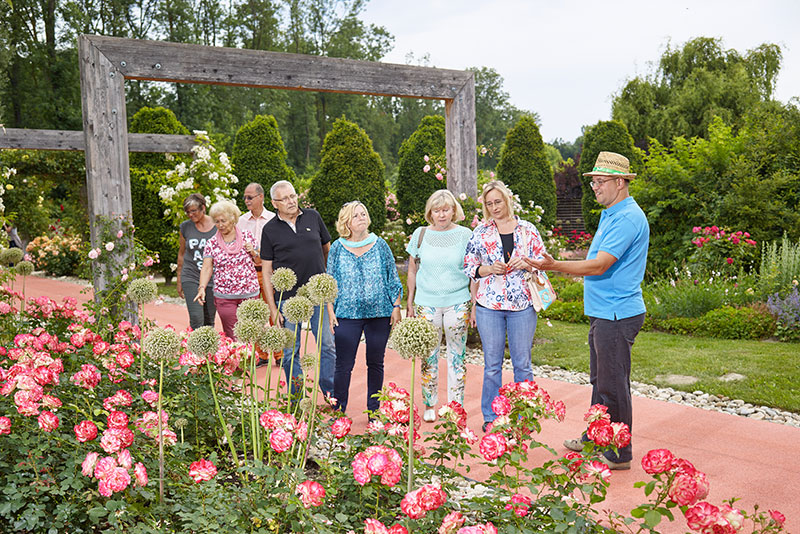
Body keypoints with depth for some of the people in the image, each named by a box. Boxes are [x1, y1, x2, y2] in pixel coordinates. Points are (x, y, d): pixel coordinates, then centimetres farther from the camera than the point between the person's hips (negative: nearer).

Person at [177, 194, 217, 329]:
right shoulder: (186, 227, 4)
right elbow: (181, 253, 15)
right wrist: (179, 280, 15)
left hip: (213, 280, 0)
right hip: (191, 278, 0)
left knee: (209, 321, 6)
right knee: (196, 319, -13)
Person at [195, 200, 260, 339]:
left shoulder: (247, 236, 5)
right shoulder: (211, 243, 4)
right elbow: (207, 267, -3)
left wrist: (253, 252, -9)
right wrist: (202, 288, -17)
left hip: (249, 293, 0)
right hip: (224, 296, 0)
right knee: (231, 337, 2)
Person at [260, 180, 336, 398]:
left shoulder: (313, 217, 6)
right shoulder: (270, 229, 1)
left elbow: (328, 249, 18)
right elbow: (266, 270, 1)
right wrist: (273, 307, -4)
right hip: (288, 297, -1)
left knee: (327, 346, 2)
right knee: (290, 352, 5)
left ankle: (332, 397, 14)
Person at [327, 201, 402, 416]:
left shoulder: (380, 245, 5)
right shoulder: (337, 248, 4)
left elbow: (393, 279, 8)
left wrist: (396, 306, 2)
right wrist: (331, 311, 0)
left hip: (379, 313, 1)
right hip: (347, 315, -1)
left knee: (375, 363, 9)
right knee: (343, 365, -2)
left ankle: (373, 411, 23)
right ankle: (338, 412, 11)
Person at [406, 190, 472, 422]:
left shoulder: (464, 235, 1)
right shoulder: (420, 234, 3)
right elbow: (412, 270, 10)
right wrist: (409, 303, 9)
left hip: (457, 303, -1)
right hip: (426, 303, 1)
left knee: (457, 355, 4)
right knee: (428, 355, 8)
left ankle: (456, 405, 17)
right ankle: (429, 405, 22)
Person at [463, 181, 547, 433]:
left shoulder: (528, 230, 5)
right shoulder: (480, 232, 5)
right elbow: (469, 267, 6)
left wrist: (526, 263, -12)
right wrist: (489, 269, -12)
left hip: (522, 305, 0)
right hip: (488, 306, 0)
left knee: (522, 364, 6)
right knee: (492, 364, 7)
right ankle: (490, 417, 20)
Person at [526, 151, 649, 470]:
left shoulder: (628, 218, -18)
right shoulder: (610, 215, 16)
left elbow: (599, 266, -25)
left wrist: (554, 266, -29)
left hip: (617, 315, -10)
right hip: (603, 312, 10)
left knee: (613, 385, -2)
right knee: (599, 380, 19)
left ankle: (619, 454, 10)